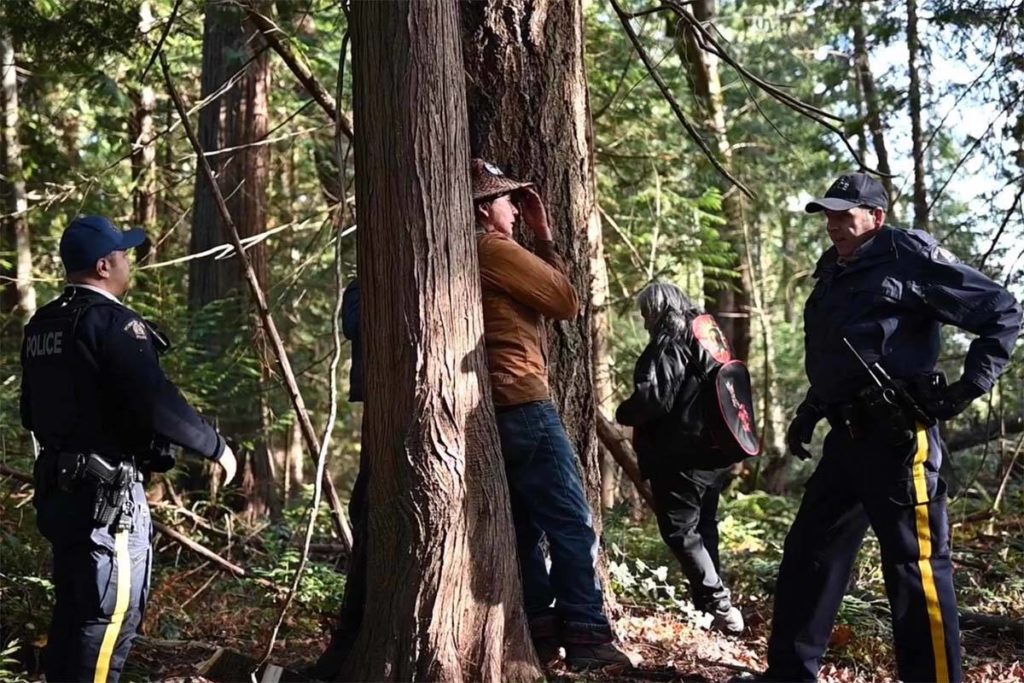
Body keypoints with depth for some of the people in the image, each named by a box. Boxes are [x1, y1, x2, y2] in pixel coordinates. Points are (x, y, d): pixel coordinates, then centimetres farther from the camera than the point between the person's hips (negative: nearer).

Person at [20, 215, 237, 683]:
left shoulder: (41, 325, 11)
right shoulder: (112, 321, -16)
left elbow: (31, 413, 19)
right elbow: (157, 405, -22)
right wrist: (215, 446, -10)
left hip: (58, 488, 9)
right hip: (106, 492, -9)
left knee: (73, 608, 18)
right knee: (111, 614, -2)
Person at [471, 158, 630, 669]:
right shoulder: (495, 250, -10)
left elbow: (534, 288, 22)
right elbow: (566, 301, -4)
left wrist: (540, 241, 18)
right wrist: (545, 238, 6)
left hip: (492, 411, 10)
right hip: (522, 406, -10)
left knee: (522, 527, 11)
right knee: (572, 525, -8)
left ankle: (539, 632, 12)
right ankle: (586, 637, -11)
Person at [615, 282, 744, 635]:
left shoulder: (671, 343, -12)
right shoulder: (709, 332, 15)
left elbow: (654, 398, -20)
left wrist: (623, 414, -1)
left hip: (684, 455, -9)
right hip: (715, 451, 9)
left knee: (680, 530, -5)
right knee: (704, 526, 17)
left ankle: (719, 605, -11)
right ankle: (713, 605, 22)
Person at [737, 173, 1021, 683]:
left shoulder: (908, 258, -7)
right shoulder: (833, 273, 17)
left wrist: (968, 388, -10)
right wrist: (808, 413, 19)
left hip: (898, 437, -9)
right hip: (847, 437, 9)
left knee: (915, 565, -5)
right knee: (808, 553, 11)